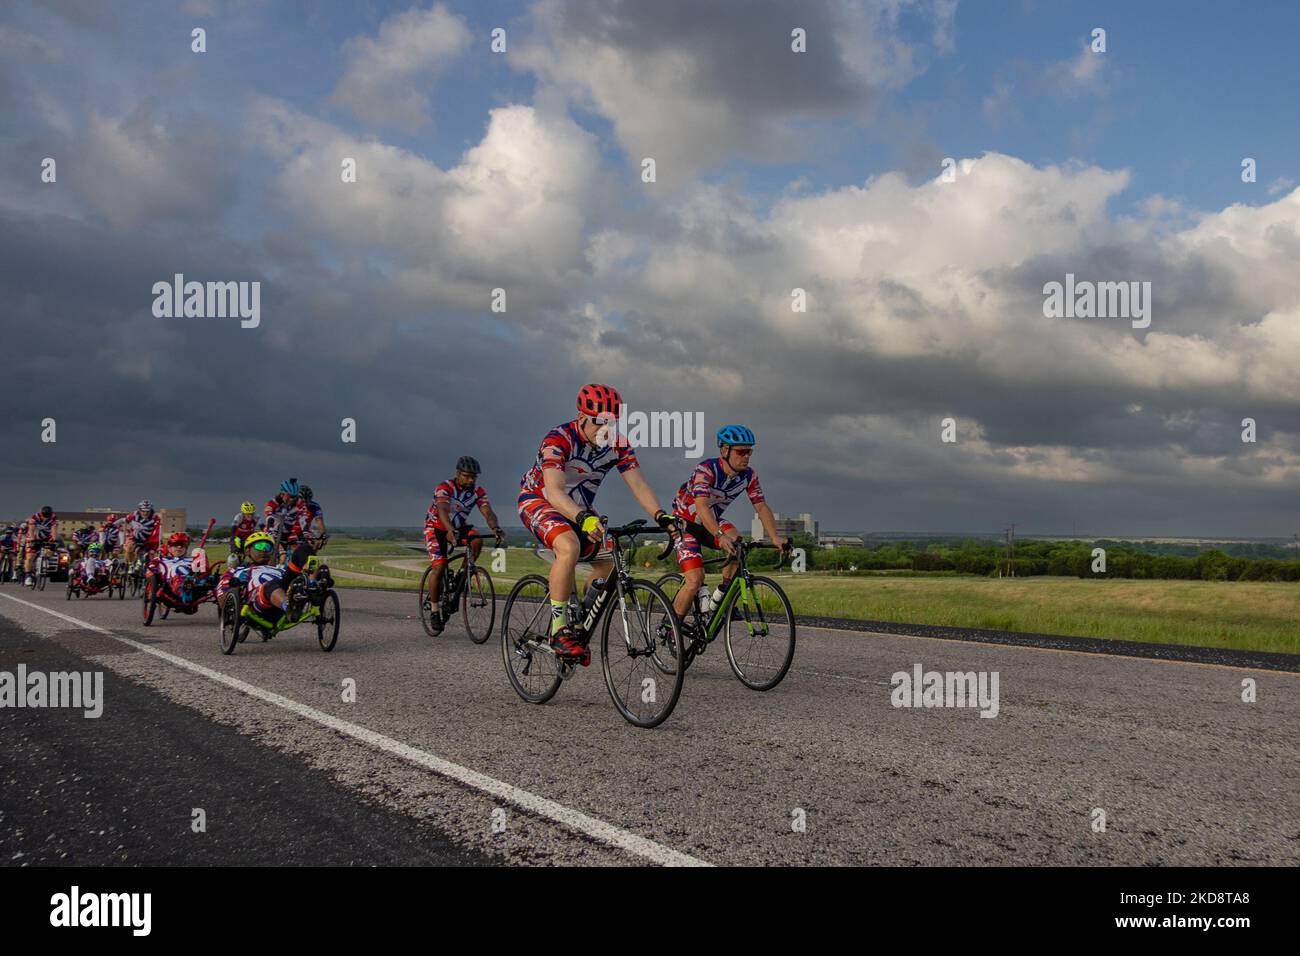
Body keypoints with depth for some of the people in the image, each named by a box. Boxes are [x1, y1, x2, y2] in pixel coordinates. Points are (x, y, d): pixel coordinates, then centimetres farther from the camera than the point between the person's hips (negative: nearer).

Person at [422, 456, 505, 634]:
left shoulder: (478, 492, -14)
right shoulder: (444, 488, -26)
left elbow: (488, 512, -27)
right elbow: (442, 510, -43)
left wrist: (495, 528, -49)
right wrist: (450, 531, -62)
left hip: (459, 526, 4)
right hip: (436, 527, -4)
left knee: (477, 540, -27)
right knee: (439, 567, -17)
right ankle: (434, 609, -1)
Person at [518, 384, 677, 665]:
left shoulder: (618, 444, -13)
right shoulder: (559, 439, -30)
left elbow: (638, 484, -18)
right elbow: (554, 491, -42)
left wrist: (661, 515, -35)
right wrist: (583, 518, -59)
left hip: (579, 508, 7)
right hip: (538, 500, -7)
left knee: (608, 563, -6)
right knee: (570, 547, -35)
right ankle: (559, 630, -25)